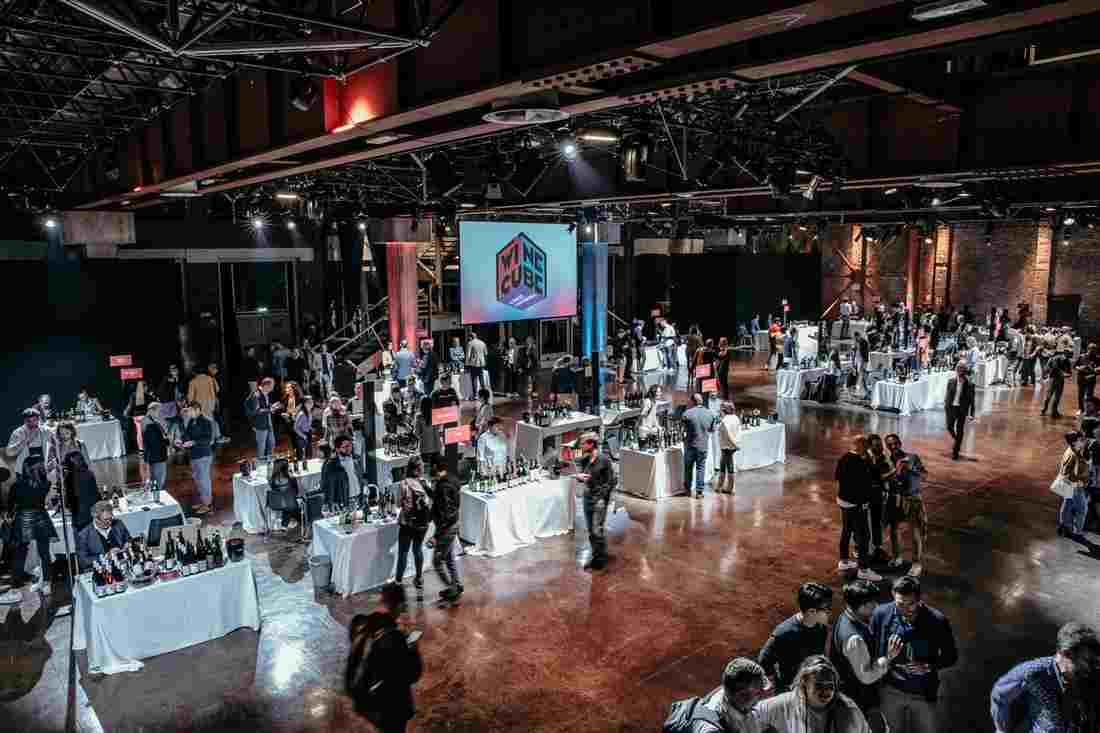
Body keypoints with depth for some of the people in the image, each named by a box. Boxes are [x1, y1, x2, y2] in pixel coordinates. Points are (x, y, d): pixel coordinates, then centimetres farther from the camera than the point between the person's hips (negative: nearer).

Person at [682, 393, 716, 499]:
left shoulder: (687, 414, -13)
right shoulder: (710, 414, -3)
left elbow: (683, 430, -5)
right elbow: (712, 430, 6)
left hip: (690, 445, -2)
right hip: (703, 446, 2)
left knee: (688, 468, 14)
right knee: (701, 468, 9)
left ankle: (688, 489, 23)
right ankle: (699, 492, 9)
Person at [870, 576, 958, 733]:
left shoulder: (936, 620, -17)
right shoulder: (881, 614, -14)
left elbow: (951, 657, -4)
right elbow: (871, 650, -1)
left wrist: (929, 666, -20)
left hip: (923, 694, -1)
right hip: (890, 691, 1)